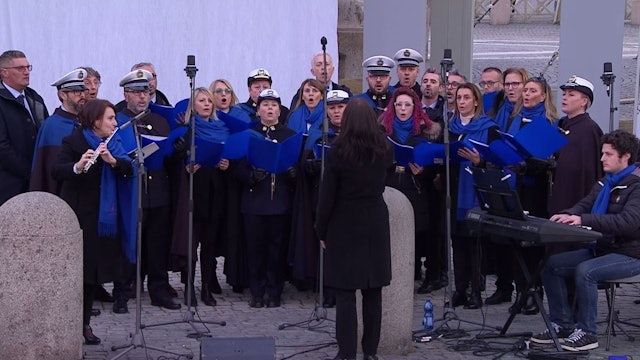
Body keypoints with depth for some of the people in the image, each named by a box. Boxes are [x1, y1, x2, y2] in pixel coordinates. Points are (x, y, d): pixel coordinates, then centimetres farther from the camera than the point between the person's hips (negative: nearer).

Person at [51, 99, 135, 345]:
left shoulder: (112, 143, 10)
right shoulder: (74, 141, -8)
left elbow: (129, 170, -2)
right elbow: (55, 171, -21)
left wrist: (112, 160, -22)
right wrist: (77, 166, -40)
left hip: (104, 217, 6)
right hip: (78, 216, -6)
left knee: (93, 272, 9)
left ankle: (84, 323, 17)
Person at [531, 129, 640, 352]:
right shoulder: (606, 182, 12)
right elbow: (585, 204, 9)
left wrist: (584, 220, -36)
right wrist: (568, 215, -16)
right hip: (601, 249, 9)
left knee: (585, 271, -32)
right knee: (551, 265, -3)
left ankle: (586, 332, -17)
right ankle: (563, 325, 6)